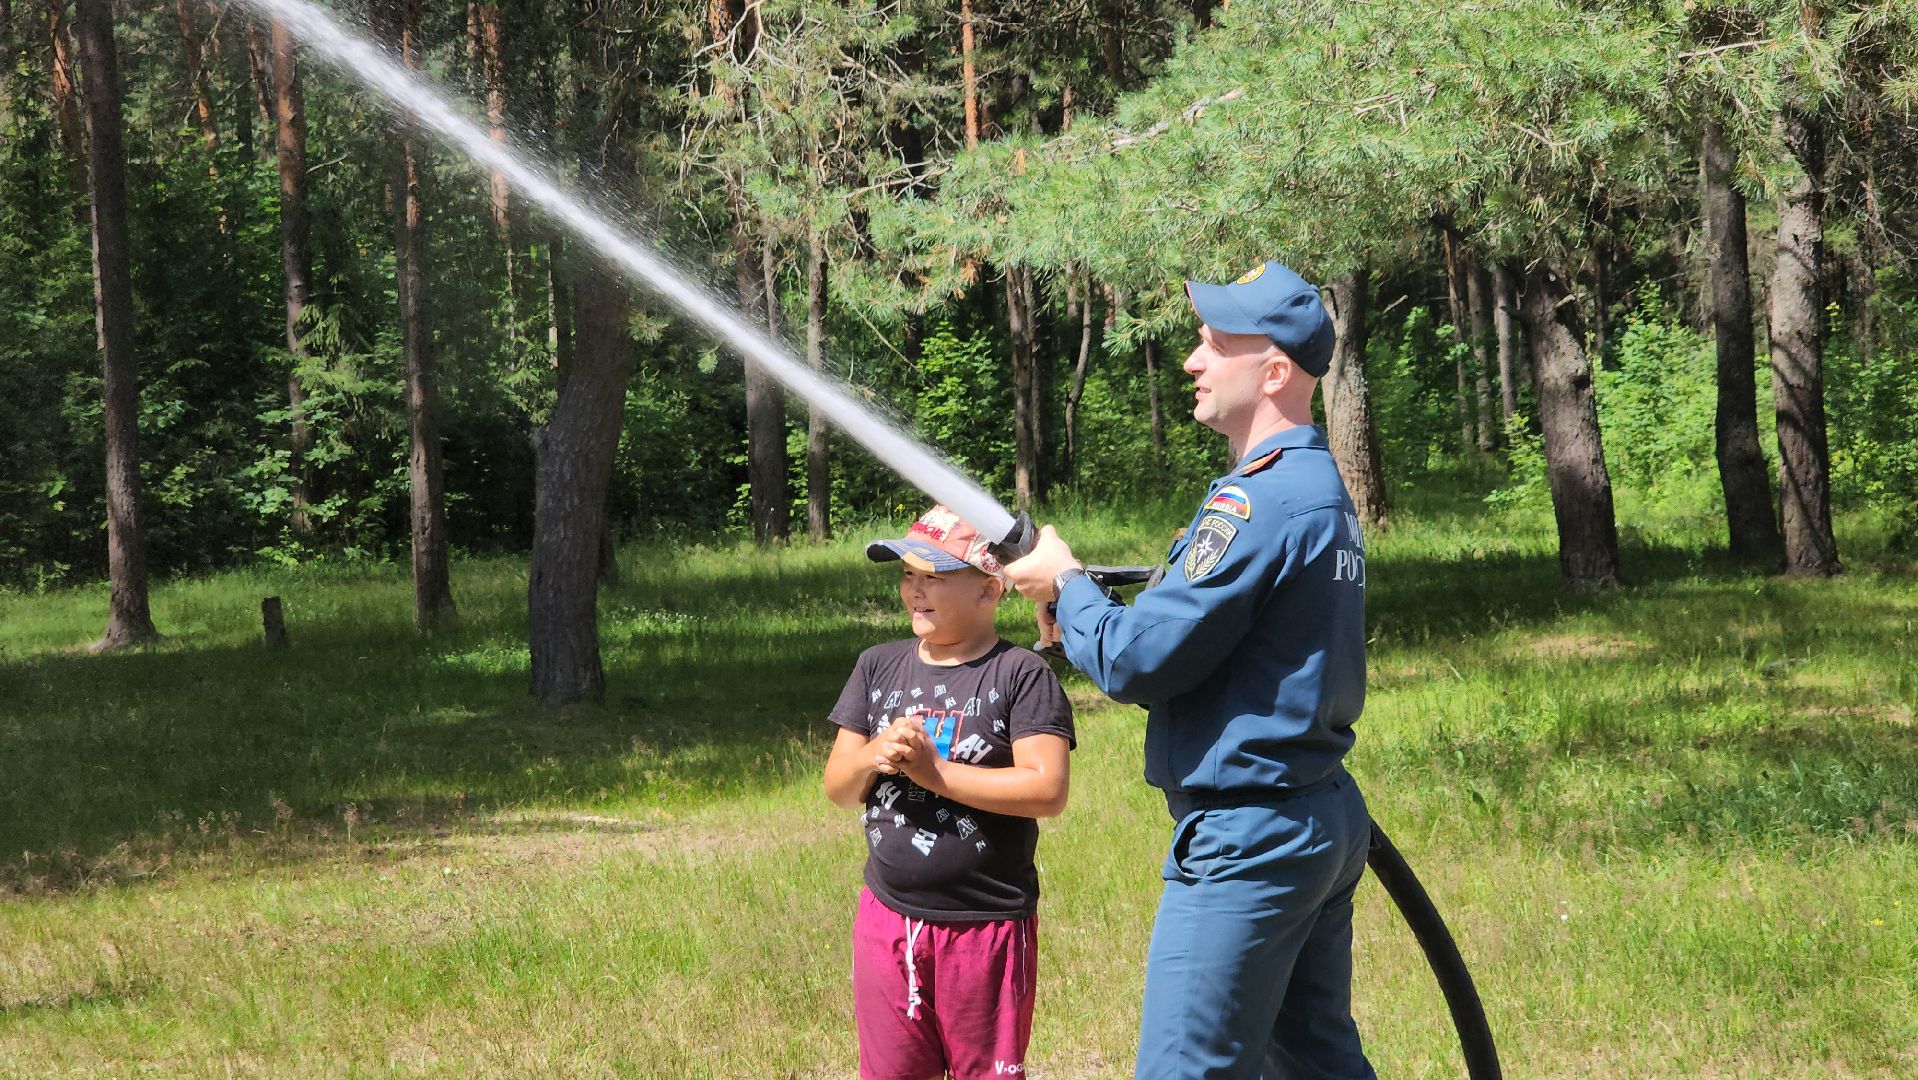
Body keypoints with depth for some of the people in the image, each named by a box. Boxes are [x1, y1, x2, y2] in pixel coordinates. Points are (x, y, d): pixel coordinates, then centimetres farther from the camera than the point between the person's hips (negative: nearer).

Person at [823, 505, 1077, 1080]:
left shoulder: (1022, 675, -9)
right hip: (888, 919, 5)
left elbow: (1047, 790, -19)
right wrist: (873, 755, -13)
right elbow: (838, 787, 10)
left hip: (988, 926, -5)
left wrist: (935, 770, -18)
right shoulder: (879, 667, 9)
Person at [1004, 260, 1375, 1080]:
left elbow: (1137, 660, -19)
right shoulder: (1321, 488, 13)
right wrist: (1083, 607, 8)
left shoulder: (1259, 502, -20)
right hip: (1326, 822, 10)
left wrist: (1064, 582, -1)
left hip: (1245, 841, -10)